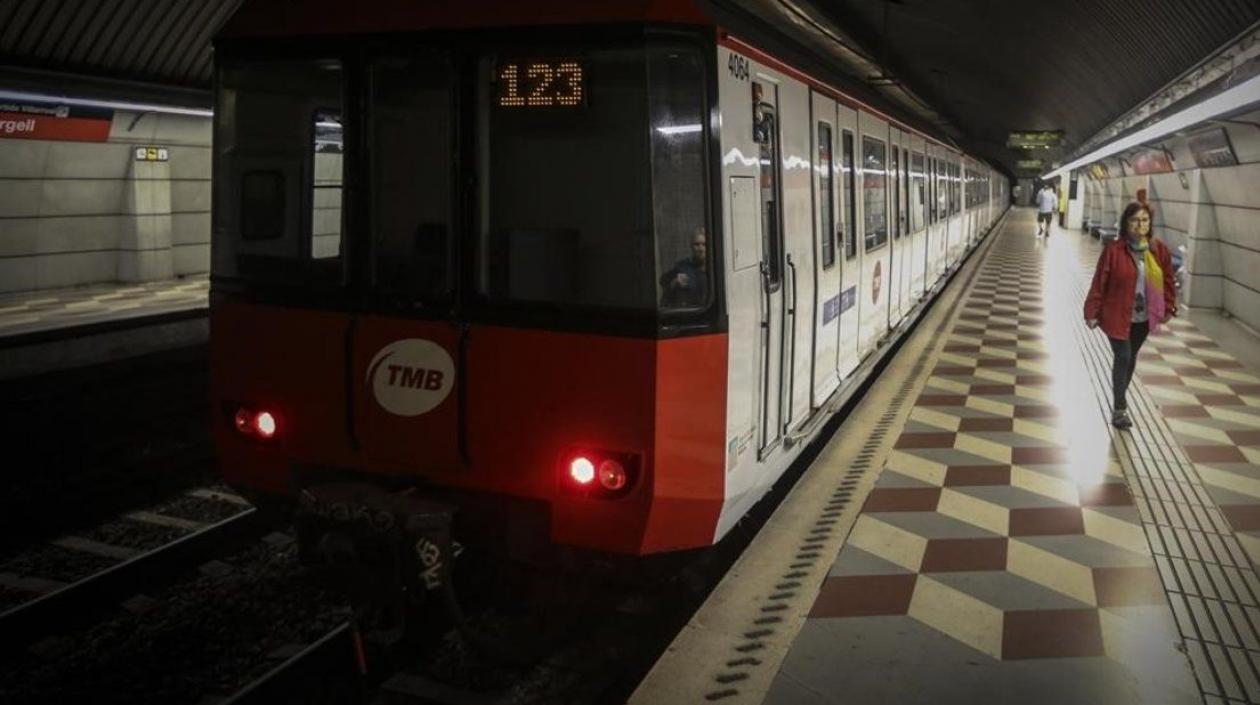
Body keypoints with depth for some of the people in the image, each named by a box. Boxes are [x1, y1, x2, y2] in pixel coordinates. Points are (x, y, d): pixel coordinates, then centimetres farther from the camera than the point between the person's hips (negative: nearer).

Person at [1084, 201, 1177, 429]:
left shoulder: (1159, 249, -3)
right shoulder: (1113, 249, -15)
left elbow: (1168, 280, 7)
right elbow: (1099, 283, -11)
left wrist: (1168, 308, 7)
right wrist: (1092, 312, -10)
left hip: (1144, 317, 4)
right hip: (1117, 316, -4)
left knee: (1131, 357, 17)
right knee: (1122, 358, -6)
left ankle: (1120, 397, 37)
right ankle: (1119, 408, 5)